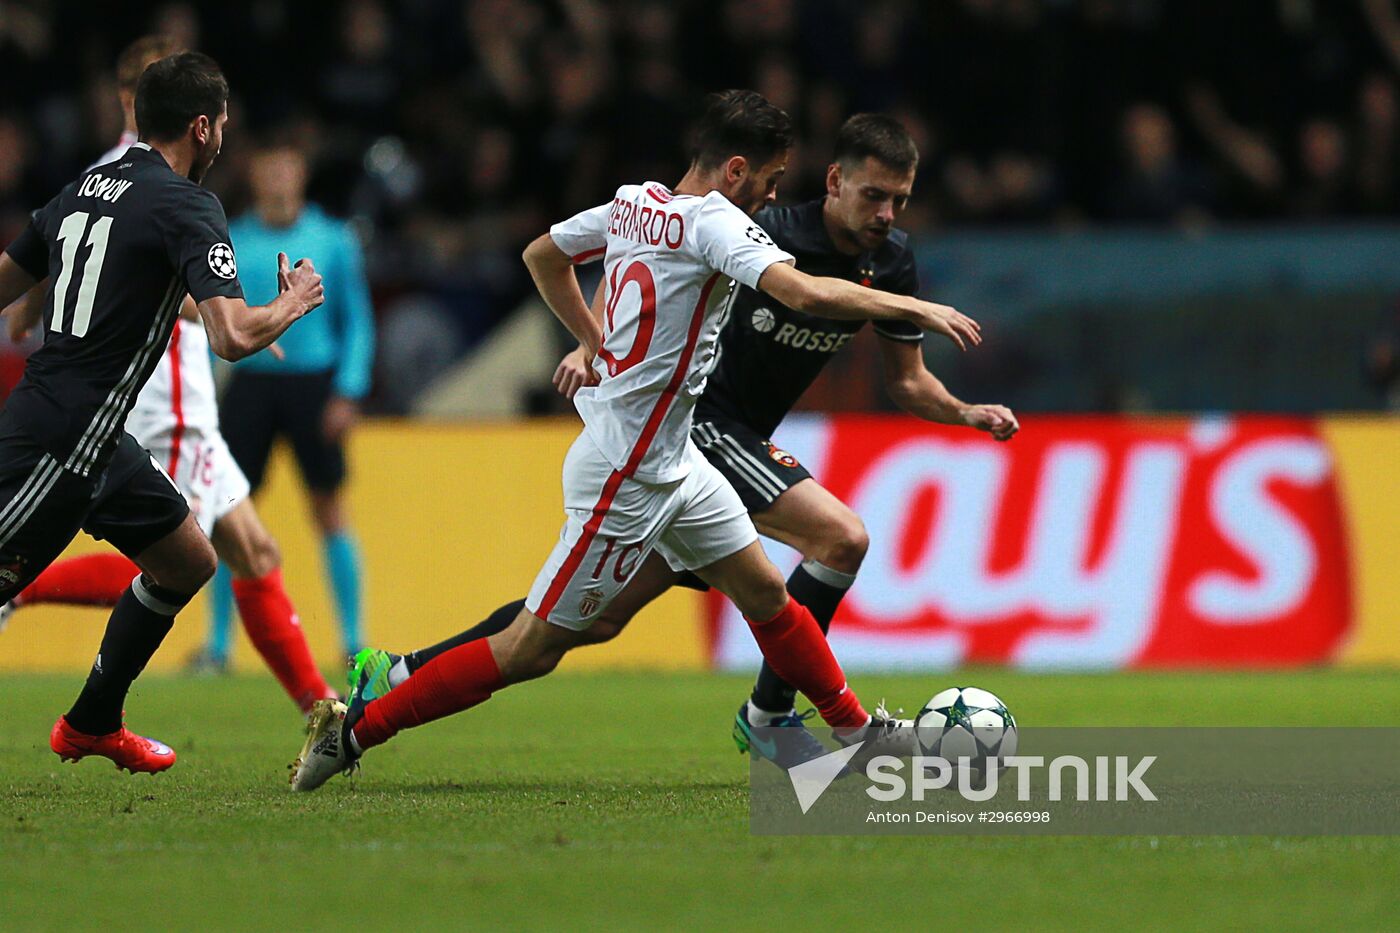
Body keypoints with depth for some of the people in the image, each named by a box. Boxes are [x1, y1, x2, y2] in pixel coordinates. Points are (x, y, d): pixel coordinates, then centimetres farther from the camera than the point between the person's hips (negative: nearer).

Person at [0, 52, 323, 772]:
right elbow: (232, 336, -22)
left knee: (189, 562, 18)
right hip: (66, 437, -9)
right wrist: (293, 305, -3)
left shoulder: (82, 190, 13)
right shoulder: (185, 206, -12)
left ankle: (92, 724, 26)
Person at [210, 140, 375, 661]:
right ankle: (218, 643, 5)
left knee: (329, 510, -1)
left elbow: (358, 322, 5)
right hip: (251, 380, 1)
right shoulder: (231, 244, 6)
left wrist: (348, 394, -4)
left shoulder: (333, 241, 3)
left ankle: (353, 640, 4)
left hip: (313, 382, -1)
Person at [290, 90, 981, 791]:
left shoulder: (636, 202, 5)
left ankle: (856, 731, 27)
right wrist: (911, 307, -21)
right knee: (533, 647, -3)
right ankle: (353, 728, 2)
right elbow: (805, 294, -32)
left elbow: (541, 254, 20)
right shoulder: (712, 221, -20)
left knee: (764, 591, 15)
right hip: (627, 476, -10)